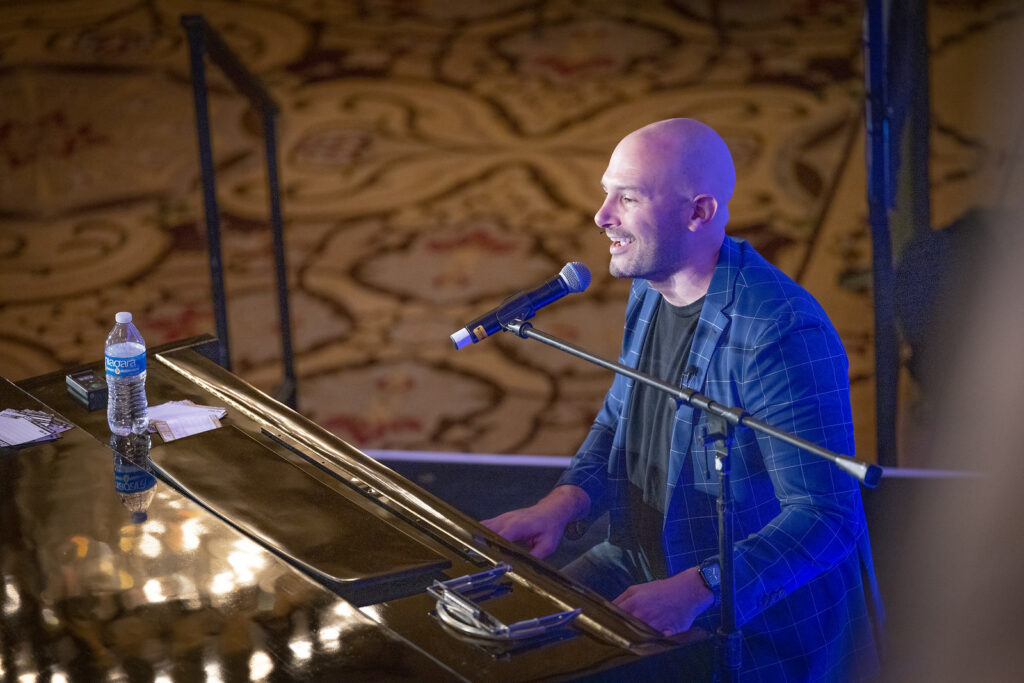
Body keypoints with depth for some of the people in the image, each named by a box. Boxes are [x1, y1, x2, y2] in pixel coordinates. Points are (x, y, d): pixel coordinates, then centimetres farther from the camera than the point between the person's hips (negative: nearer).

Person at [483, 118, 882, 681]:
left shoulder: (783, 334, -26)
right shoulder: (650, 288, 5)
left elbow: (828, 517, -27)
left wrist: (697, 590, -36)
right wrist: (564, 502, -2)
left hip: (761, 611, -9)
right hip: (644, 561, 9)